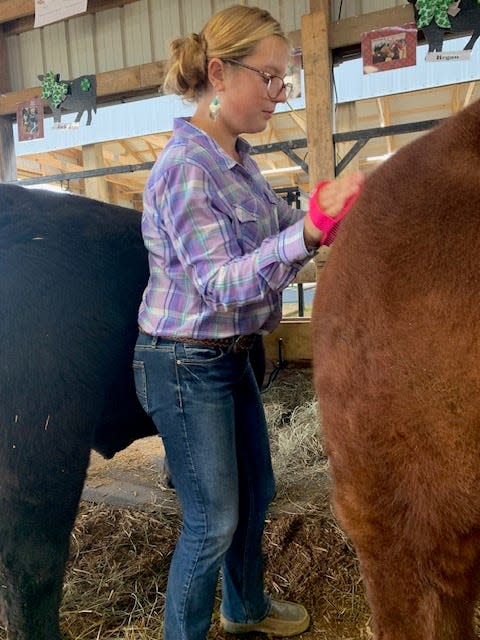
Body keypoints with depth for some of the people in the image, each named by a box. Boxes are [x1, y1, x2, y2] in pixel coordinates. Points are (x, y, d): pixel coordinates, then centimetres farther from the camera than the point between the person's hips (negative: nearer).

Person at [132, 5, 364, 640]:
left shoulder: (239, 158, 6)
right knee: (213, 520, 6)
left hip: (231, 356, 9)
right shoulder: (184, 168, -21)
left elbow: (278, 227, 15)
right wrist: (311, 229, -39)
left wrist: (329, 208, -1)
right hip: (185, 367, -9)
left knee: (255, 492, 22)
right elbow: (220, 282, -28)